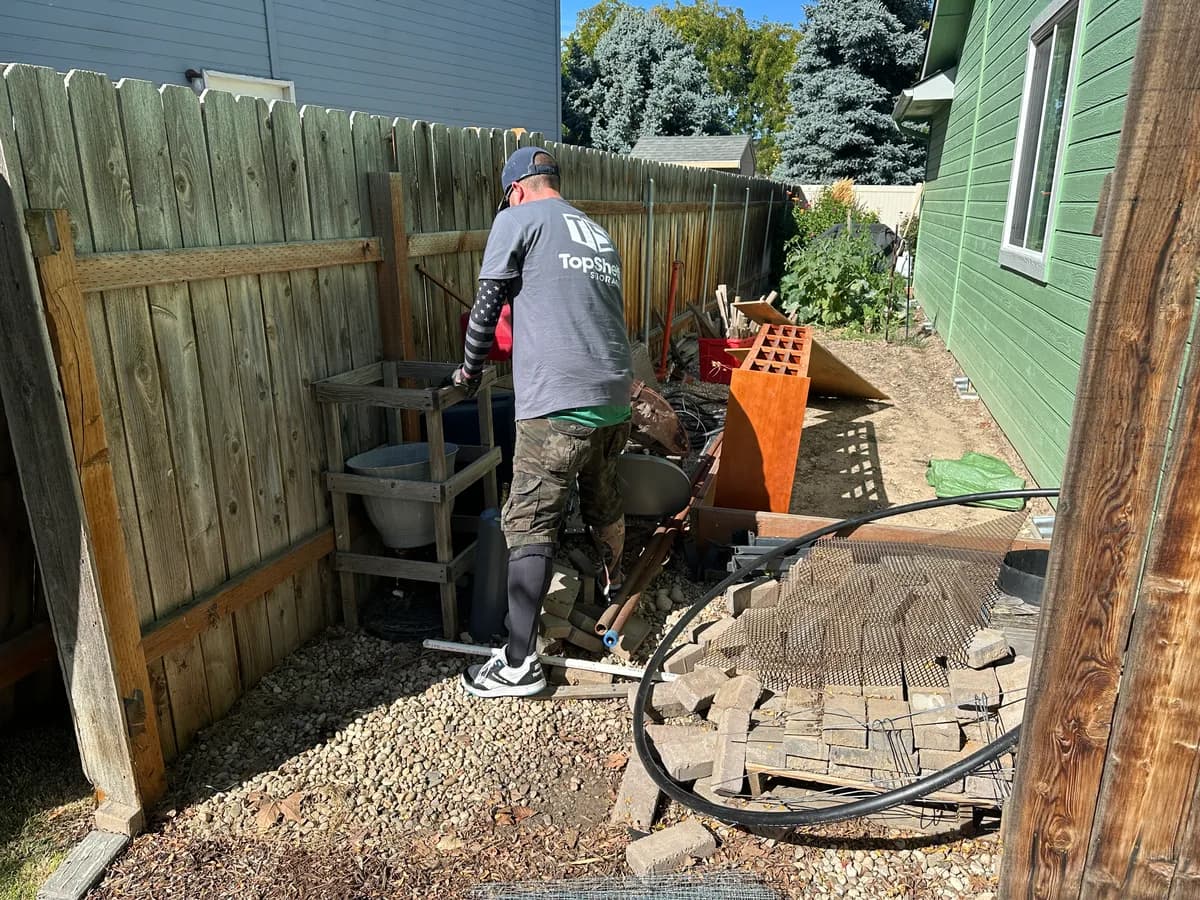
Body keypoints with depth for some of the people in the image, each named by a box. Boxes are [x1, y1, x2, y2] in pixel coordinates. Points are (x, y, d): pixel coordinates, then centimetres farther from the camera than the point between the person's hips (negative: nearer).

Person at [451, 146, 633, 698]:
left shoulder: (517, 219, 3)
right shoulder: (598, 233, 22)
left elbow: (487, 305, 1)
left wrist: (470, 369, 15)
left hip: (558, 402, -7)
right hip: (615, 396, 7)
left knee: (530, 525, -3)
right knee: (603, 498, 26)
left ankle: (519, 663, -1)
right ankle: (613, 585, 48)